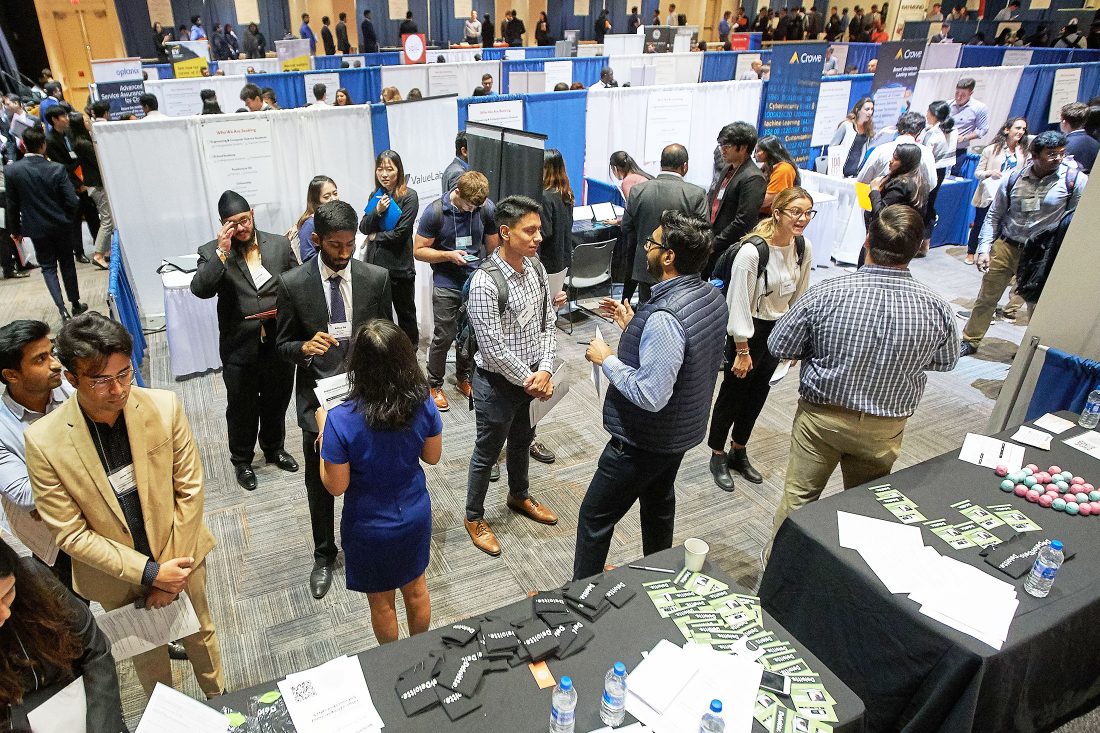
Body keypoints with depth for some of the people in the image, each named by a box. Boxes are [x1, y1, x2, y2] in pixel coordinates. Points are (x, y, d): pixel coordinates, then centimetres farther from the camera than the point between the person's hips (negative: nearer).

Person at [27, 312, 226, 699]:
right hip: (117, 577, 0)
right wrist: (149, 573, -19)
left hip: (182, 556, 0)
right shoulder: (43, 442, -22)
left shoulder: (165, 406, -21)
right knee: (148, 657, 25)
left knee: (201, 634, 24)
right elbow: (71, 533, -16)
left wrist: (172, 566, -12)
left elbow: (189, 490, -12)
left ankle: (219, 699, 53)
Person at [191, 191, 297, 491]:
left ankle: (274, 448, 44)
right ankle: (241, 460, 35)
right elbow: (200, 289, -21)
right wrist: (222, 252, -25)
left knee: (277, 401, 20)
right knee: (242, 407, 14)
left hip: (279, 342, 2)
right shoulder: (212, 252, -6)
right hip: (240, 347, -2)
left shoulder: (279, 244, 0)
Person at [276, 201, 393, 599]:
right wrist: (305, 348, -23)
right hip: (317, 395, 0)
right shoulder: (292, 283, -10)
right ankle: (324, 556, 38)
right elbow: (283, 345, -1)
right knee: (319, 484, 15)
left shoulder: (376, 278, -7)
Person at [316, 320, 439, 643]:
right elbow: (432, 457, -4)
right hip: (415, 516, 3)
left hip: (371, 528, -3)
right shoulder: (423, 405, -20)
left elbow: (336, 486, -18)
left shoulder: (341, 421, -30)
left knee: (382, 603, 24)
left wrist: (324, 430, -8)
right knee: (416, 589, 28)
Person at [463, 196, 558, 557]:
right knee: (487, 452, 12)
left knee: (523, 440, 26)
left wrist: (544, 370, -9)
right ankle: (474, 516, 34)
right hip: (498, 382, -7)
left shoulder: (536, 267, -3)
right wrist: (528, 380, -15)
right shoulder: (485, 283, -26)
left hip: (531, 377, 7)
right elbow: (494, 349, -24)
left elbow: (547, 323, 2)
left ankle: (519, 496, 51)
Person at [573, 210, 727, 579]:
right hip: (683, 431, 9)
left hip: (644, 440, -9)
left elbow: (650, 395, -32)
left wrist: (606, 359, -20)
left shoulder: (664, 317, -32)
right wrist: (633, 326, 4)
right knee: (659, 505, 29)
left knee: (594, 517, 7)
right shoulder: (712, 297, -3)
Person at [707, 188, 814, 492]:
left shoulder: (804, 248, -4)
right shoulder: (752, 251, -24)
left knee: (757, 395, 17)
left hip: (778, 330, 6)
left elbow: (799, 296, 7)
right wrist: (742, 351, -17)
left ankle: (739, 452, 36)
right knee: (732, 393, 8)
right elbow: (740, 302, -20)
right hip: (748, 330, -6)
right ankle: (718, 455, 27)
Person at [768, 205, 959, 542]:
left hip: (820, 417, -2)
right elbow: (946, 362, 3)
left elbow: (779, 346, -11)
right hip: (885, 428, 2)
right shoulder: (936, 307, -16)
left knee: (797, 499, 14)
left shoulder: (825, 293, -23)